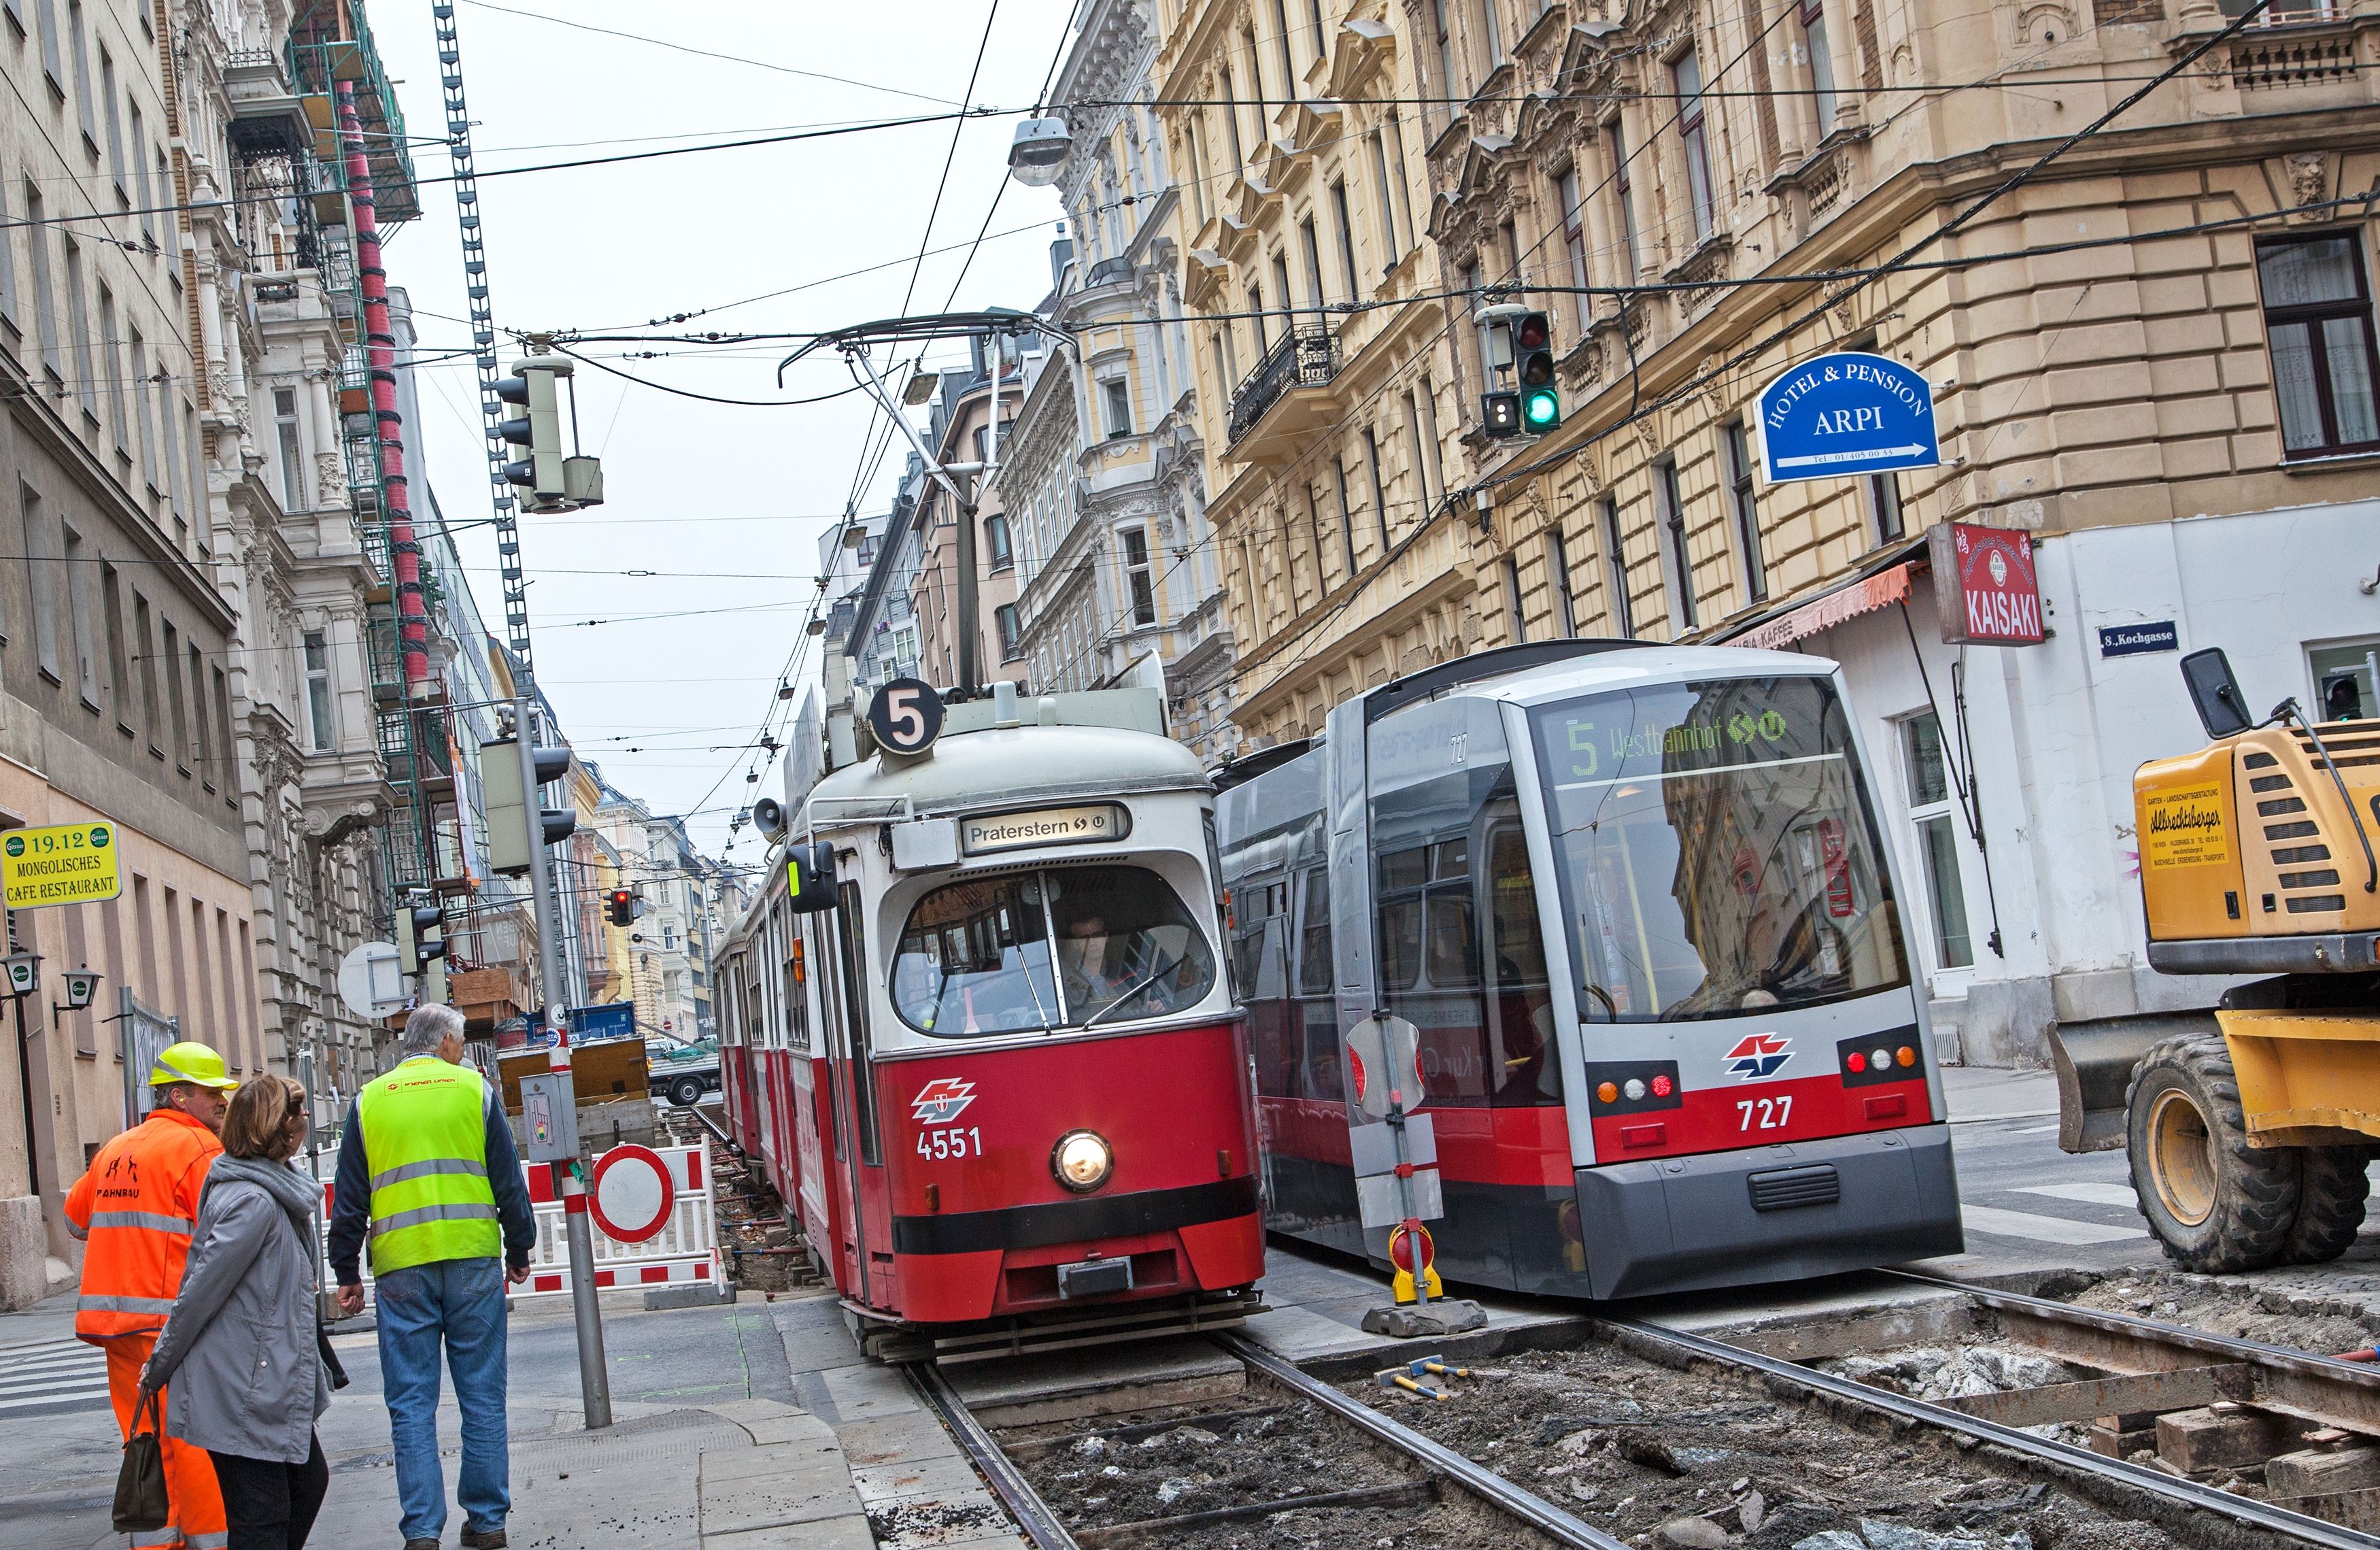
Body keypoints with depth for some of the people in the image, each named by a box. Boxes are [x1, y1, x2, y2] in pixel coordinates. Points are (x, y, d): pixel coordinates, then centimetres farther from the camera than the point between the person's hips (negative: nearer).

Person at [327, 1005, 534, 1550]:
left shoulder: (369, 1101, 8)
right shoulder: (473, 1089, 5)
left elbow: (348, 1198, 8)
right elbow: (509, 1179, 5)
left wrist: (347, 1273, 14)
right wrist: (519, 1250, 15)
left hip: (401, 1267, 1)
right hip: (473, 1259, -1)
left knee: (411, 1403, 3)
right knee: (482, 1396, 6)